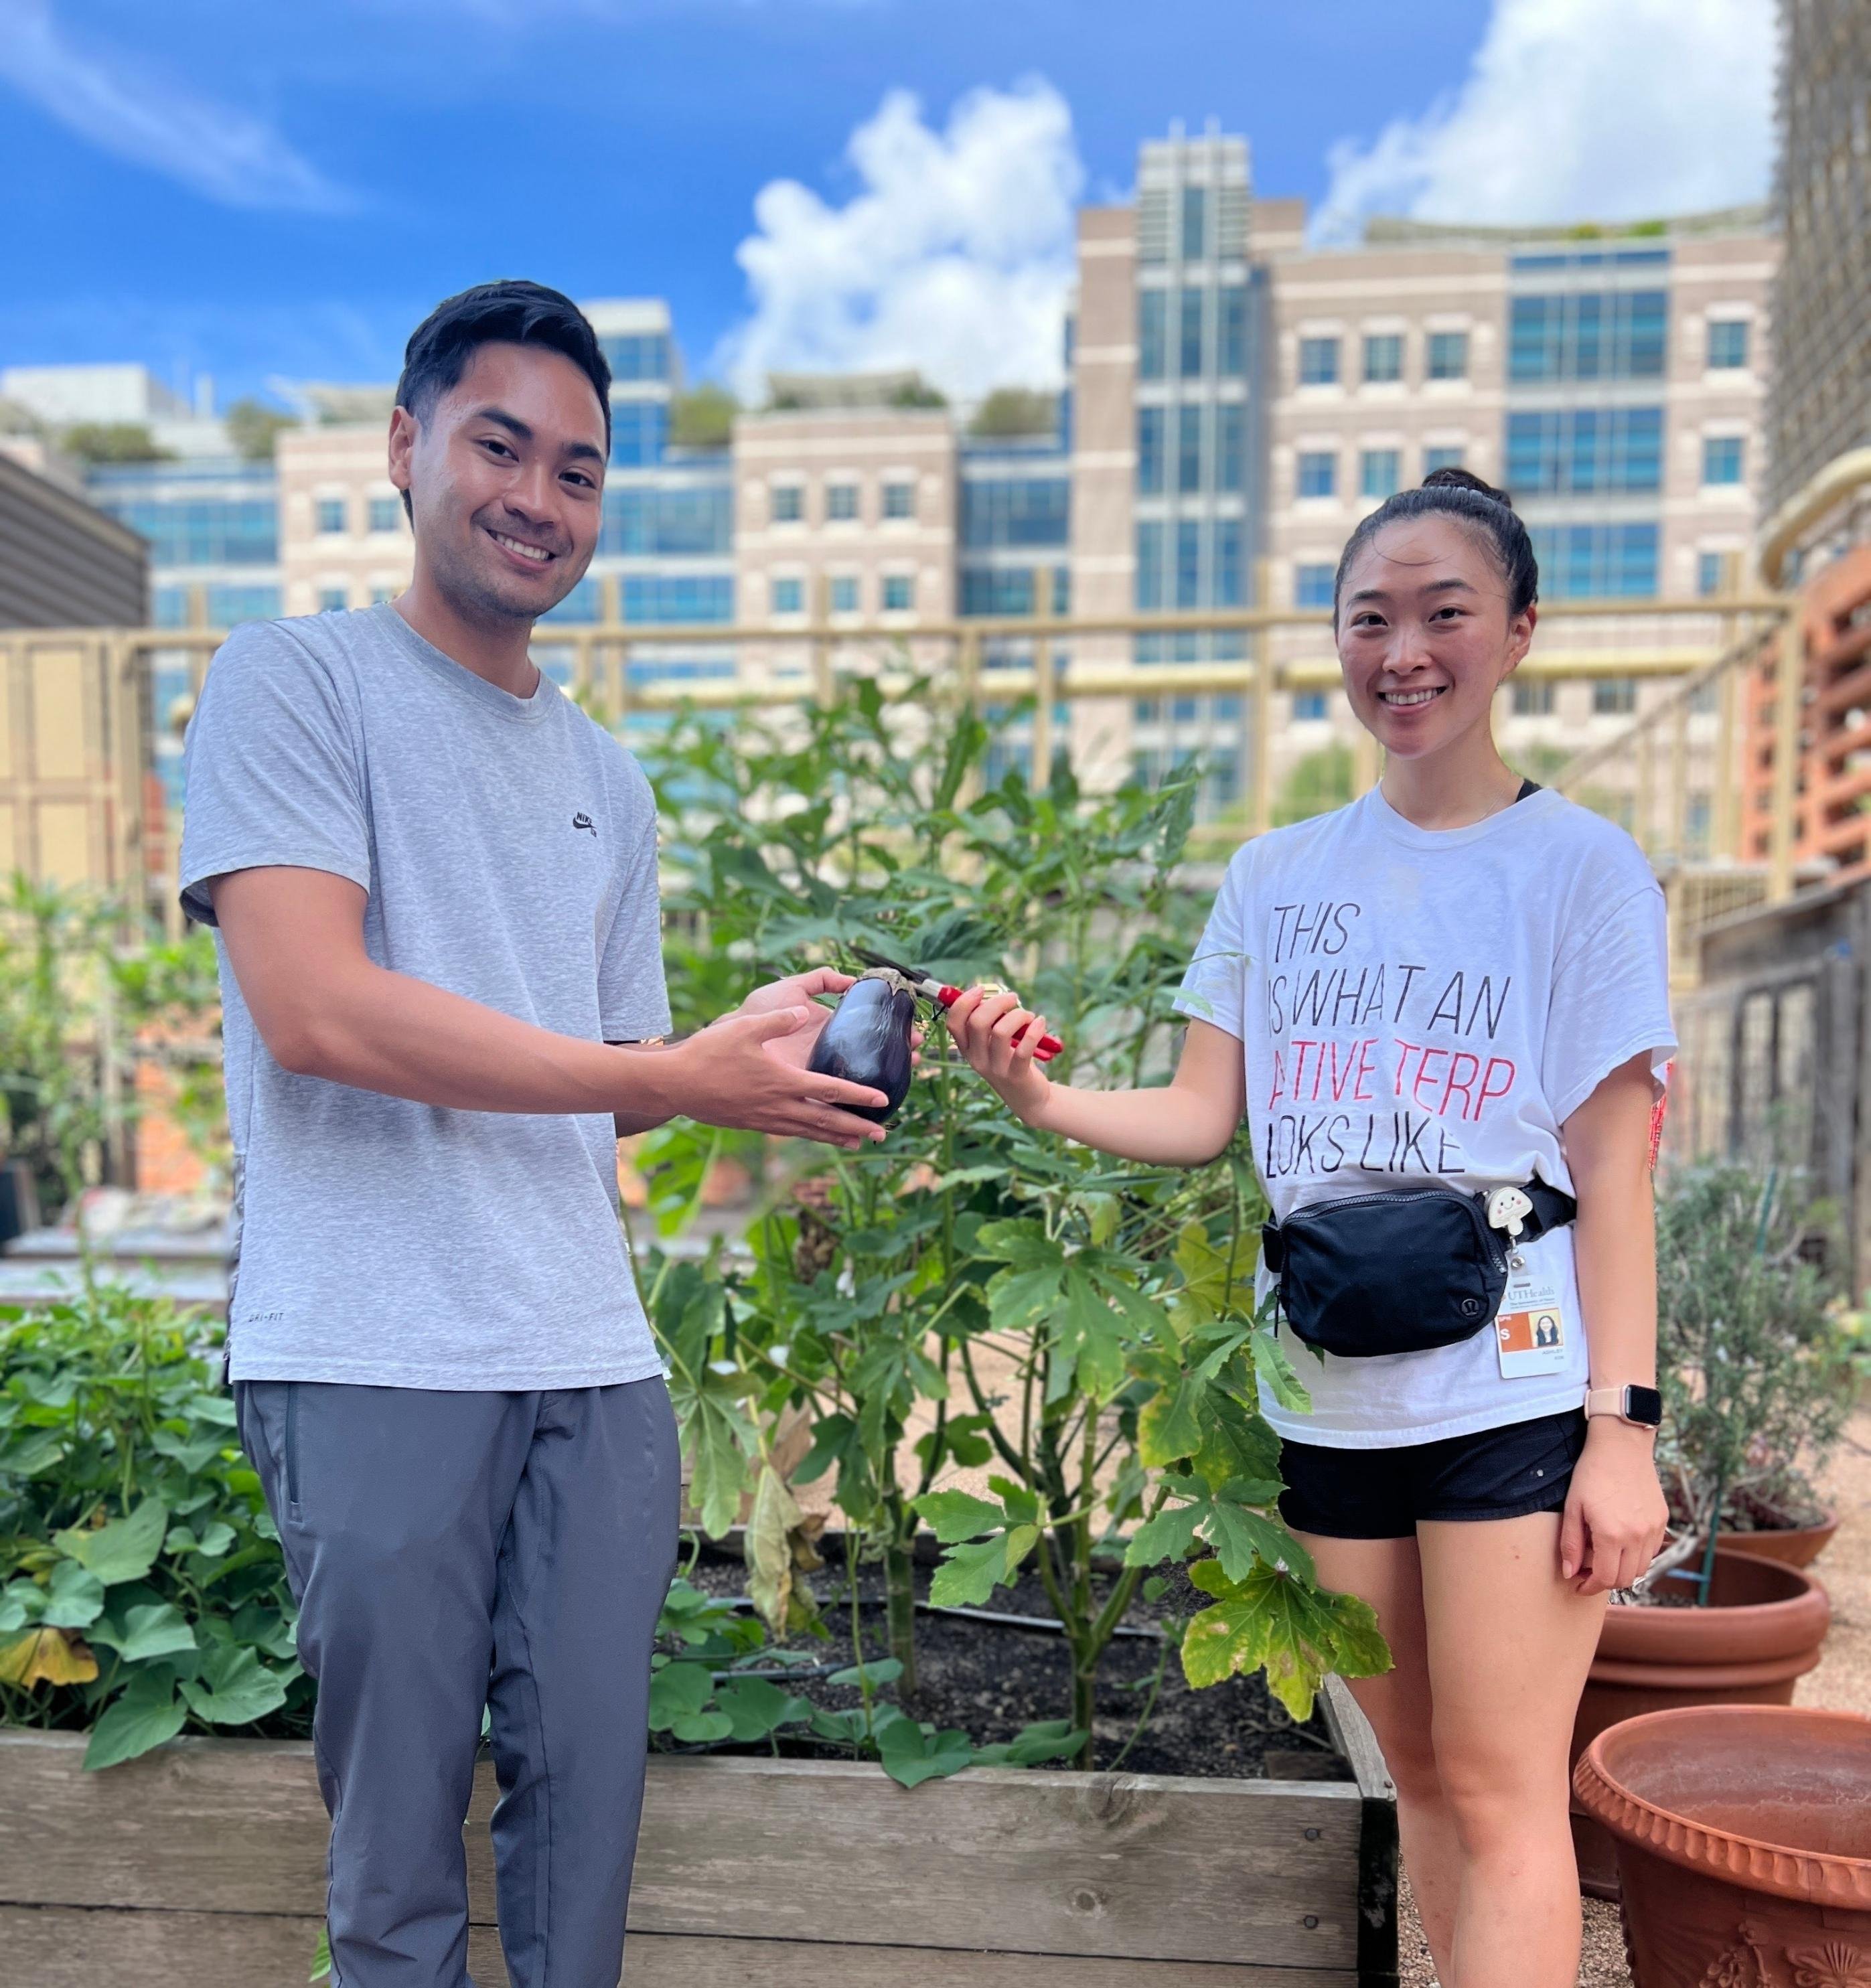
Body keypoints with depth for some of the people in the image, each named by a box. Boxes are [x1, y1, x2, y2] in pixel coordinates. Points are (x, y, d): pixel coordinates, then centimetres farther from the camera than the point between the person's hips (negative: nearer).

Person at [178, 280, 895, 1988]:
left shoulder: (608, 780, 17)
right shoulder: (298, 679, -1)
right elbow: (315, 1009, -15)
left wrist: (751, 1053, -2)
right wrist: (678, 1074, -15)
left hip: (595, 1359, 5)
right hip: (378, 1355, -5)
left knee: (590, 1786, 12)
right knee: (401, 1820, 6)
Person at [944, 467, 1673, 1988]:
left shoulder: (1580, 867, -1)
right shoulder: (1277, 877, 9)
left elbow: (1613, 1167, -5)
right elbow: (1202, 1118, 4)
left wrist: (1623, 1423, -10)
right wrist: (1039, 1097, -14)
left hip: (1516, 1391, -4)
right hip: (1332, 1395, 4)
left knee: (1501, 1790, -1)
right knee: (1420, 1774, 15)